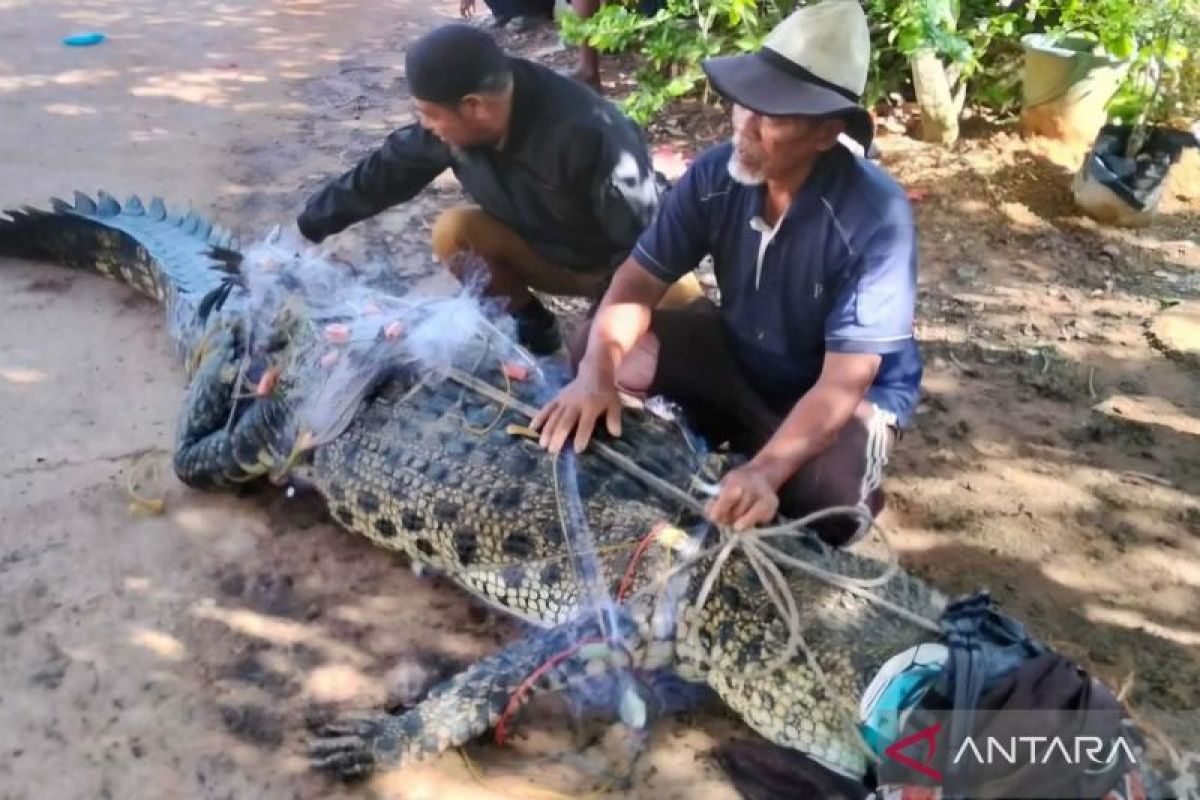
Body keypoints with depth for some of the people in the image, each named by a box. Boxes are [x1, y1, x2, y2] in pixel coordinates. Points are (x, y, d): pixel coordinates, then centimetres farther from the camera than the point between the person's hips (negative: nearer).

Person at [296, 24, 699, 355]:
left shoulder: (586, 135, -37)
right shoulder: (454, 120, -17)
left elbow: (643, 240, -31)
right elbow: (387, 171, -4)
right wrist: (308, 225, 0)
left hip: (626, 261, -5)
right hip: (544, 251, 6)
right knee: (452, 231, -18)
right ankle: (531, 323, 2)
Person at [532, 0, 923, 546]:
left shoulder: (875, 216, -32)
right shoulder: (715, 174, -18)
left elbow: (844, 379, -33)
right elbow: (640, 279, -13)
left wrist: (765, 470, -47)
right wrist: (596, 371, -33)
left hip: (852, 387, -4)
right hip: (739, 351, 5)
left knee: (824, 494, -34)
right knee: (610, 349, -12)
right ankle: (726, 436, 3)